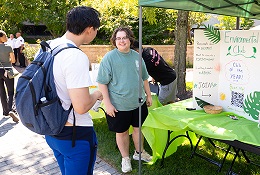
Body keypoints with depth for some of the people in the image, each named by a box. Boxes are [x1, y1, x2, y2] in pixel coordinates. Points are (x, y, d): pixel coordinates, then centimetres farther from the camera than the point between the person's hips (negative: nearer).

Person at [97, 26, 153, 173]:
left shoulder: (136, 56, 2)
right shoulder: (109, 57, -13)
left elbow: (144, 78, 13)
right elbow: (102, 82, -13)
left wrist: (148, 95, 15)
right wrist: (108, 103, -17)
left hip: (138, 102, 5)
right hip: (119, 106, -4)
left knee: (137, 127, 19)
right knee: (122, 132, 11)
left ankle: (139, 152, 43)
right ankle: (125, 158, 34)